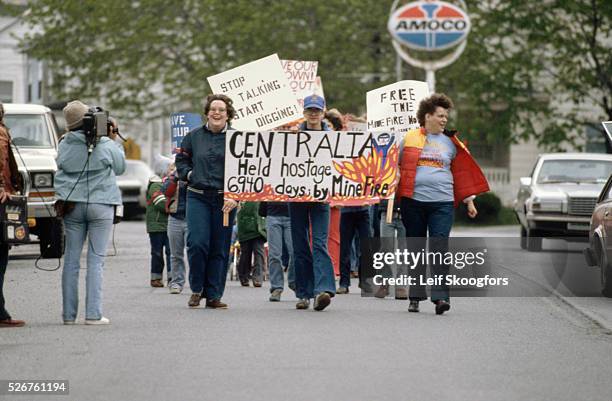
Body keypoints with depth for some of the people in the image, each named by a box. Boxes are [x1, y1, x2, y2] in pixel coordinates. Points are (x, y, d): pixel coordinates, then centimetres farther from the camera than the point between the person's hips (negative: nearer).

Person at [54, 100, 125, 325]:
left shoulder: (64, 145, -1)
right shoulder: (105, 145, -8)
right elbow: (119, 168, 7)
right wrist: (113, 140, 13)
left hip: (72, 205, 3)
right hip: (100, 205, -3)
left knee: (71, 259, 7)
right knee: (96, 260, 0)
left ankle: (69, 314, 7)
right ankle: (93, 314, -5)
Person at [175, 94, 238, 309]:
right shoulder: (194, 136, 8)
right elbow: (181, 160, 20)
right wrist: (189, 175, 2)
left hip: (224, 200, -1)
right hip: (197, 197, 1)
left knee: (220, 248, 3)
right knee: (197, 243, -11)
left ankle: (213, 295, 10)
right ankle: (197, 289, 7)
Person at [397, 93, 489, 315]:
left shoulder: (450, 142, 13)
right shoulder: (409, 139, 6)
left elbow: (462, 172, 18)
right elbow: (396, 167, 10)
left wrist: (469, 200, 15)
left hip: (442, 203, 0)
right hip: (413, 202, 0)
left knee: (439, 247, -11)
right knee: (416, 249, 6)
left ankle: (440, 296, -15)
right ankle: (415, 296, 14)